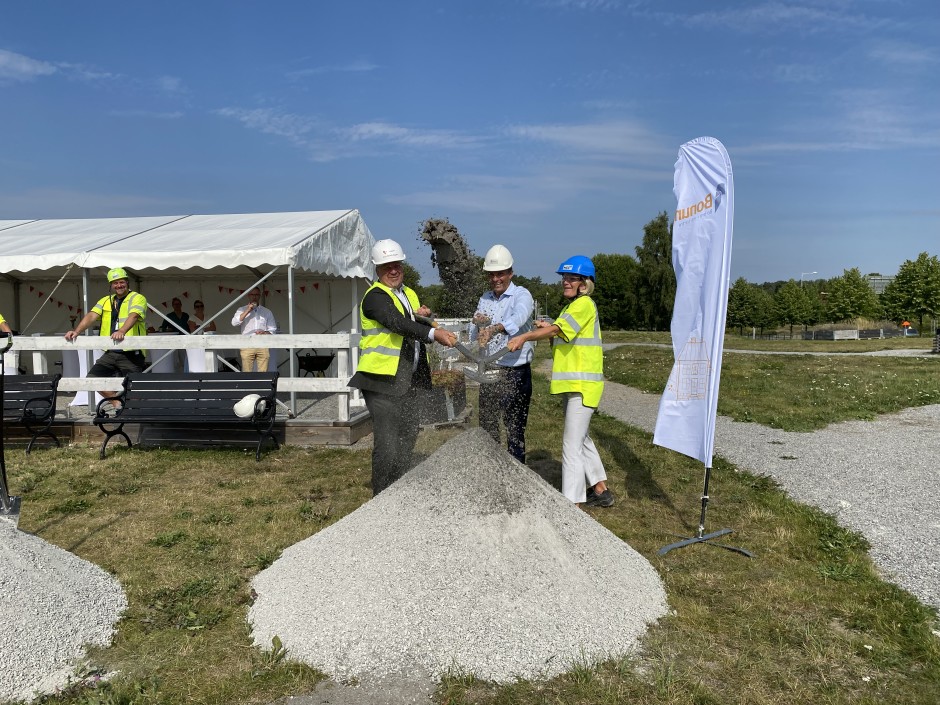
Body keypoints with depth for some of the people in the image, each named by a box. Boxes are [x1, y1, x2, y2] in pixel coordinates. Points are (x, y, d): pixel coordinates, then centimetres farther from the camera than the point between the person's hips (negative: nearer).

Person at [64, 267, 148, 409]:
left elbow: (133, 316, -21)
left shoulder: (137, 298, -1)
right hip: (110, 353, 6)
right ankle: (117, 403, 13)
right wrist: (76, 331, -13)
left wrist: (122, 331, -40)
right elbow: (91, 316, 4)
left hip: (132, 353, -6)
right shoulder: (105, 301, 17)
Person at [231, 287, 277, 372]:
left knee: (263, 372, -5)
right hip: (247, 346, -1)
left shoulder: (267, 312, 15)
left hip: (263, 346, 1)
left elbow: (273, 330, 14)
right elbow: (234, 322, -5)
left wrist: (265, 333, -7)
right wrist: (247, 311, -8)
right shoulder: (242, 310, 13)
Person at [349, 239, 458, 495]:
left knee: (408, 438, 16)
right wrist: (434, 333, -39)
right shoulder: (374, 297, -11)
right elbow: (398, 324, -28)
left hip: (408, 379, 9)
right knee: (387, 442, -10)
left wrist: (424, 316, 5)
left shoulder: (410, 294, 19)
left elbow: (416, 330, 26)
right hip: (382, 379, -9)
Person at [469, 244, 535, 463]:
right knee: (487, 428, 15)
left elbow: (518, 318, -31)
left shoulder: (521, 295, -8)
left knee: (515, 429, 1)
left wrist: (494, 328, -50)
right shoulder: (485, 299, 10)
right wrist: (478, 324, -15)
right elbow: (474, 337, 9)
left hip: (516, 373, -6)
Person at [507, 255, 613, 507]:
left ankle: (571, 502, -6)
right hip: (571, 383, 11)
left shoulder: (584, 304, -12)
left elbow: (558, 328, -23)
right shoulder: (571, 306, 19)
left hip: (582, 384, -11)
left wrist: (525, 336, -29)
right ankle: (601, 491, 30)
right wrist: (549, 329, 3)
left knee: (572, 444, -10)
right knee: (581, 438, 18)